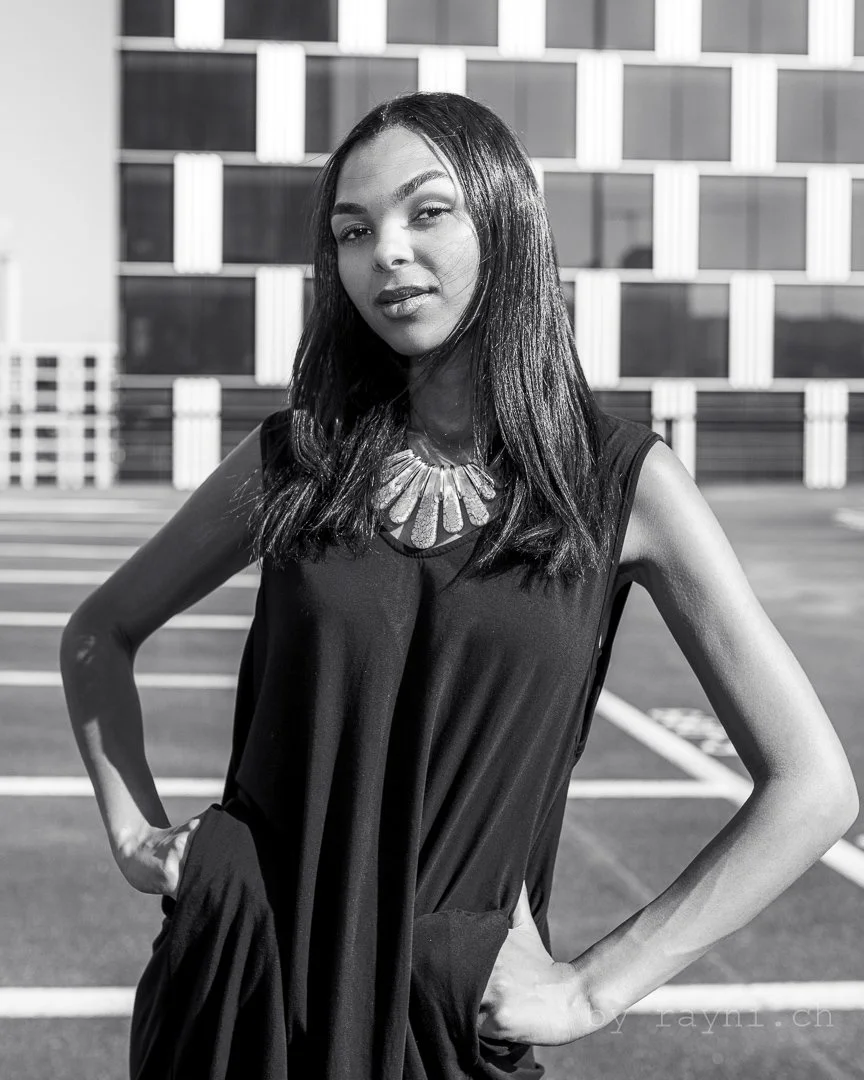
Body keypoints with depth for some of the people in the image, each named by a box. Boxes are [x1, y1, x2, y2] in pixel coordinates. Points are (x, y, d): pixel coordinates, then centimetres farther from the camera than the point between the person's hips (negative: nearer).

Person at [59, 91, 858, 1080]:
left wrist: (592, 990, -9)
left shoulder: (622, 481, -6)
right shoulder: (295, 457, 0)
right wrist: (132, 832, 1)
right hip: (238, 987, 2)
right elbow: (97, 636, 16)